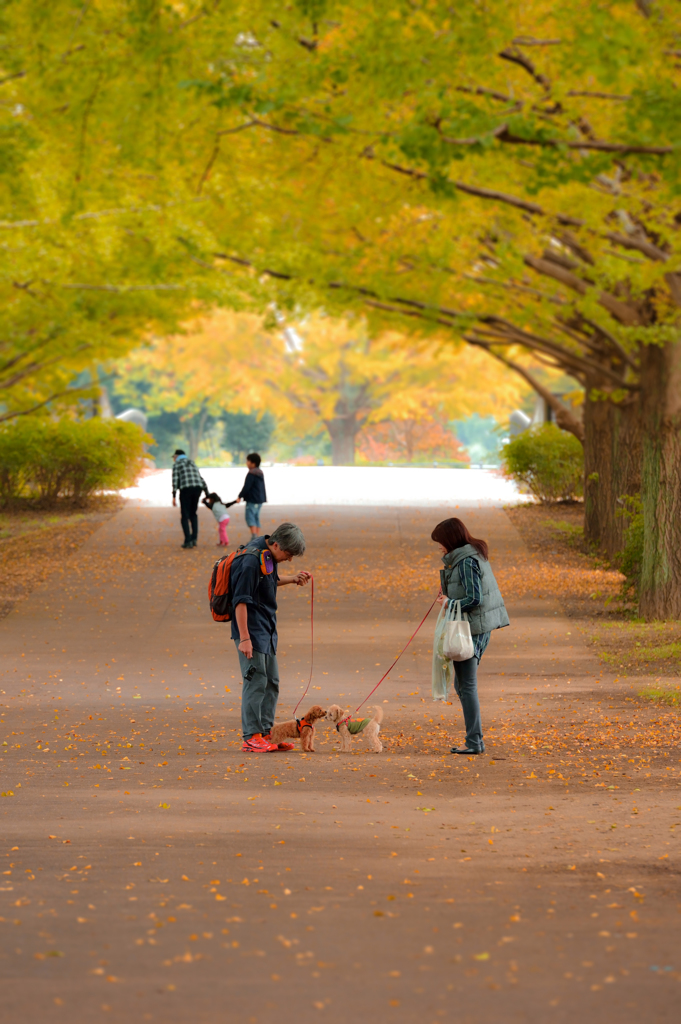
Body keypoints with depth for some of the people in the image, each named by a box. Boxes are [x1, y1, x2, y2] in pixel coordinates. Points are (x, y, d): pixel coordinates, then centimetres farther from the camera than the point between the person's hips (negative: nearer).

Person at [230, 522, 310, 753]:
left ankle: (265, 734, 19)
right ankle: (251, 738, -4)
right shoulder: (251, 561, -22)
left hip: (267, 630, 10)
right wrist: (244, 638, -24)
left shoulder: (268, 556, 6)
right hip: (252, 630, -10)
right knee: (256, 681, -8)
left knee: (271, 683, 12)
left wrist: (292, 579, 11)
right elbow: (240, 601, -23)